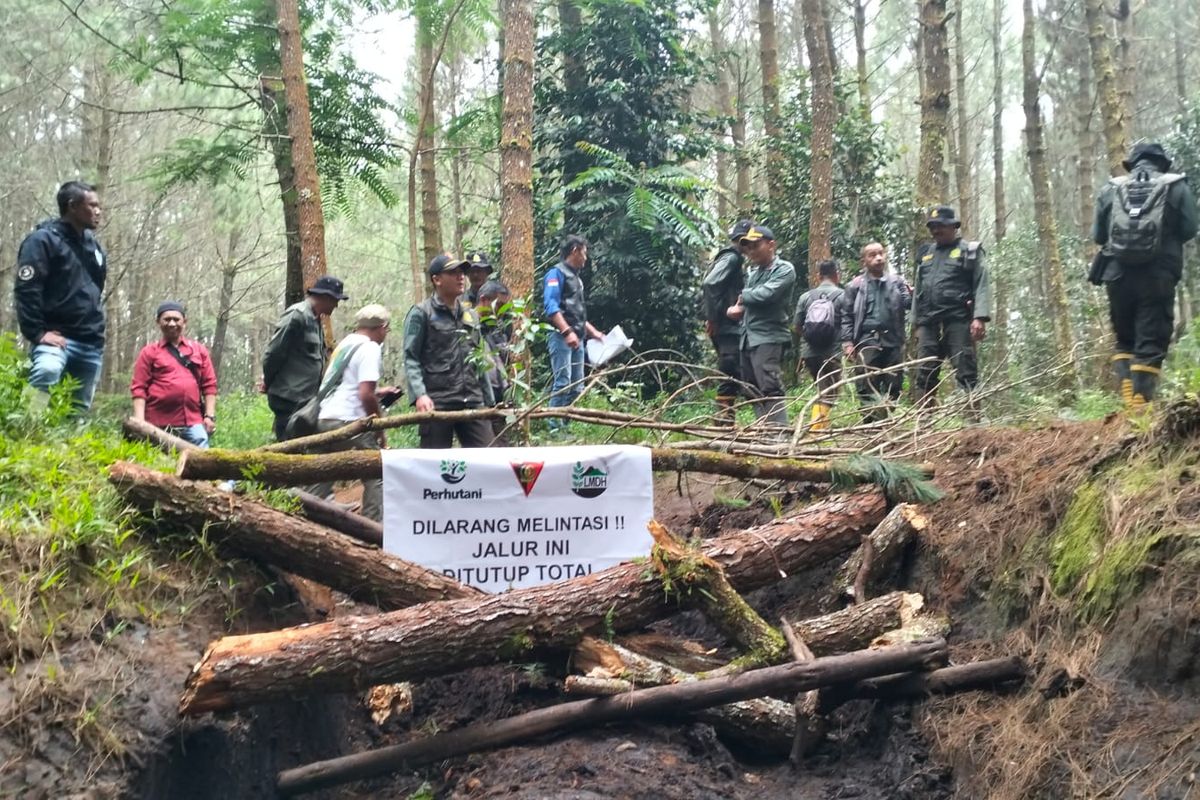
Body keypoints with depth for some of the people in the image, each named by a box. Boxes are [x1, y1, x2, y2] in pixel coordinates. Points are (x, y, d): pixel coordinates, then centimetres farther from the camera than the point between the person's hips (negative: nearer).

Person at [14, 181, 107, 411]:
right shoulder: (43, 240, -6)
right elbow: (26, 290, -14)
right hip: (57, 337, -7)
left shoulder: (93, 245, 17)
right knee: (47, 370, -38)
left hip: (91, 343, 7)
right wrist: (37, 333, -19)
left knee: (79, 409, 6)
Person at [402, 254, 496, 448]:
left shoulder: (471, 316, 19)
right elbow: (410, 358, -6)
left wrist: (490, 401, 18)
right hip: (437, 402, -5)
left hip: (472, 401, 5)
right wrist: (419, 394, -20)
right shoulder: (421, 314, 1)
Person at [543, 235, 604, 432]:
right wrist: (567, 332, -24)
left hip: (576, 338, 9)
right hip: (561, 336, -9)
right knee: (562, 382, -14)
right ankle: (555, 427, -14)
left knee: (577, 386, 8)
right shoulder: (556, 273, -3)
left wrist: (594, 332, 27)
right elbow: (551, 307, -16)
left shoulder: (575, 277, 25)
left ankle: (568, 425, 12)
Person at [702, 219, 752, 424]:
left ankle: (725, 420, 13)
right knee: (730, 375, -11)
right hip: (727, 327, -10)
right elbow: (710, 284, -21)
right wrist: (712, 318, -20)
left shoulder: (733, 258, 21)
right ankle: (724, 419, -11)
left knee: (731, 376, 11)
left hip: (730, 328, 10)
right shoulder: (731, 257, -9)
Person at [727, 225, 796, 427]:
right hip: (748, 338, 8)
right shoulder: (752, 272, 20)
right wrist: (736, 308, -3)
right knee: (753, 391, 9)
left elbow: (765, 294, -18)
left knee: (770, 389, -17)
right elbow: (747, 300, 21)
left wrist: (743, 297, -1)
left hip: (769, 337, -8)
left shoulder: (784, 270, -4)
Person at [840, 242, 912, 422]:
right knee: (867, 384, -5)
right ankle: (872, 422, 0)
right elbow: (846, 316, 5)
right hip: (867, 341, -2)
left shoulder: (896, 282, 12)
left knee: (893, 384, 4)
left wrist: (912, 296, -22)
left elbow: (907, 304, 1)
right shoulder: (855, 286, 6)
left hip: (893, 341, 2)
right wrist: (847, 342, -4)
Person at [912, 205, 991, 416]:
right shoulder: (925, 254, 20)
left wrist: (980, 317, -15)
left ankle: (974, 418, -8)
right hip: (929, 323, 5)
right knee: (925, 374, 4)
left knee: (966, 372, -7)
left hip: (958, 321, -5)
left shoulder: (970, 251, 5)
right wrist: (917, 322, 17)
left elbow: (982, 285, -4)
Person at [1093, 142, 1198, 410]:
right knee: (1151, 342, 0)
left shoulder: (1112, 188, 9)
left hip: (1118, 274, 3)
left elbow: (1097, 234, 10)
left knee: (1124, 338, 16)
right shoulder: (1177, 187, 4)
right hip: (1158, 276, -2)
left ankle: (1129, 397, 2)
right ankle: (1140, 404, -7)